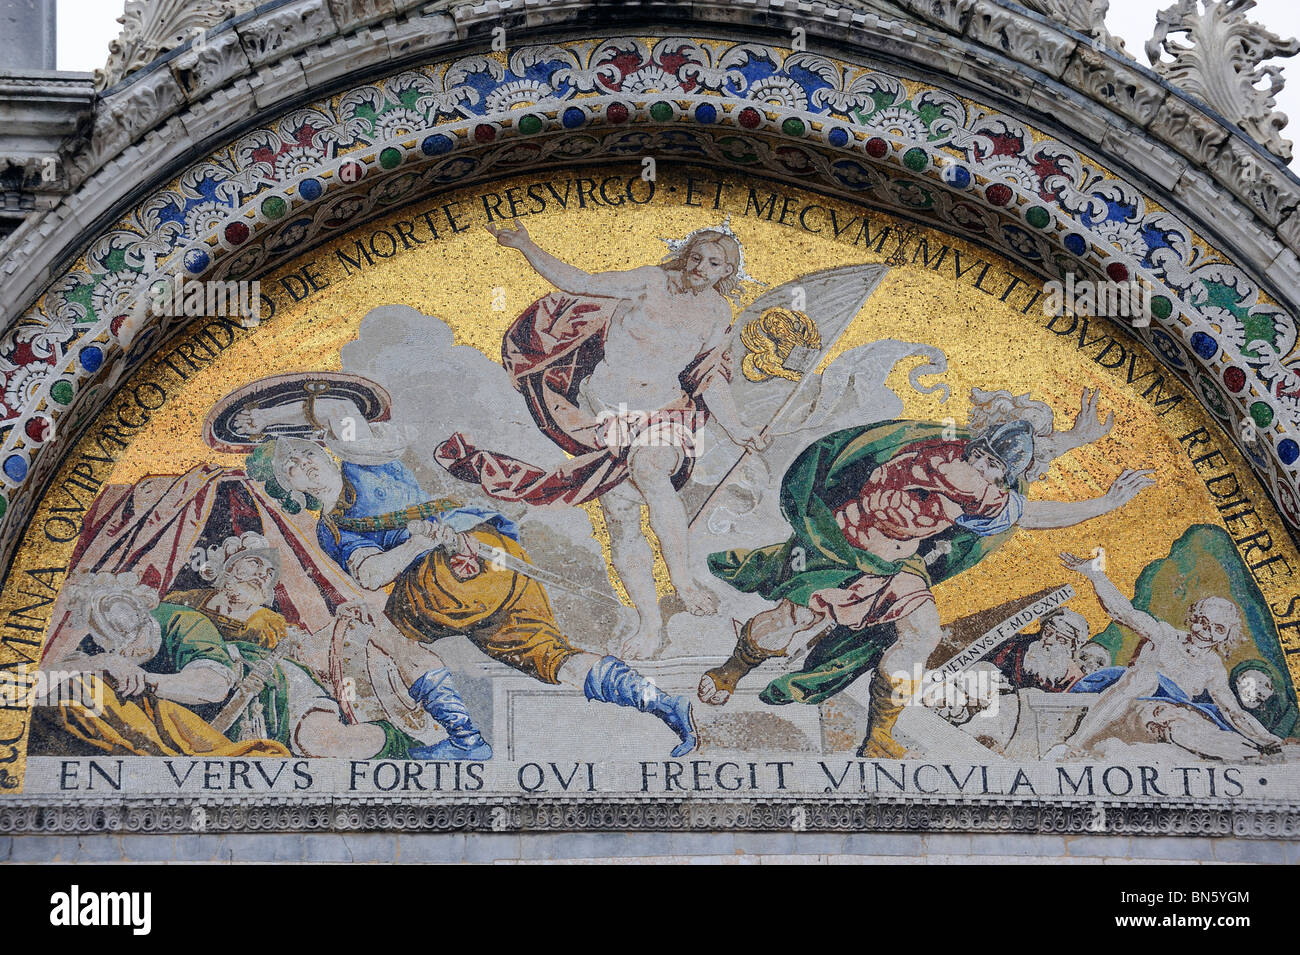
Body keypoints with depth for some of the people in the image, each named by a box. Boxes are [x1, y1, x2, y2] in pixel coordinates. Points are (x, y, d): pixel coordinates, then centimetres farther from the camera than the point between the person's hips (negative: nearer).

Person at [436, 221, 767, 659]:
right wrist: (527, 247, -11)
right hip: (607, 411, -1)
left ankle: (684, 580, -25)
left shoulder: (717, 313, 6)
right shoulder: (652, 281, -2)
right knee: (621, 515, -10)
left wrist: (737, 430, 8)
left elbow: (709, 379, 13)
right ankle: (650, 622, -6)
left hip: (662, 413, 1)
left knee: (649, 470, -32)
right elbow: (578, 282, -3)